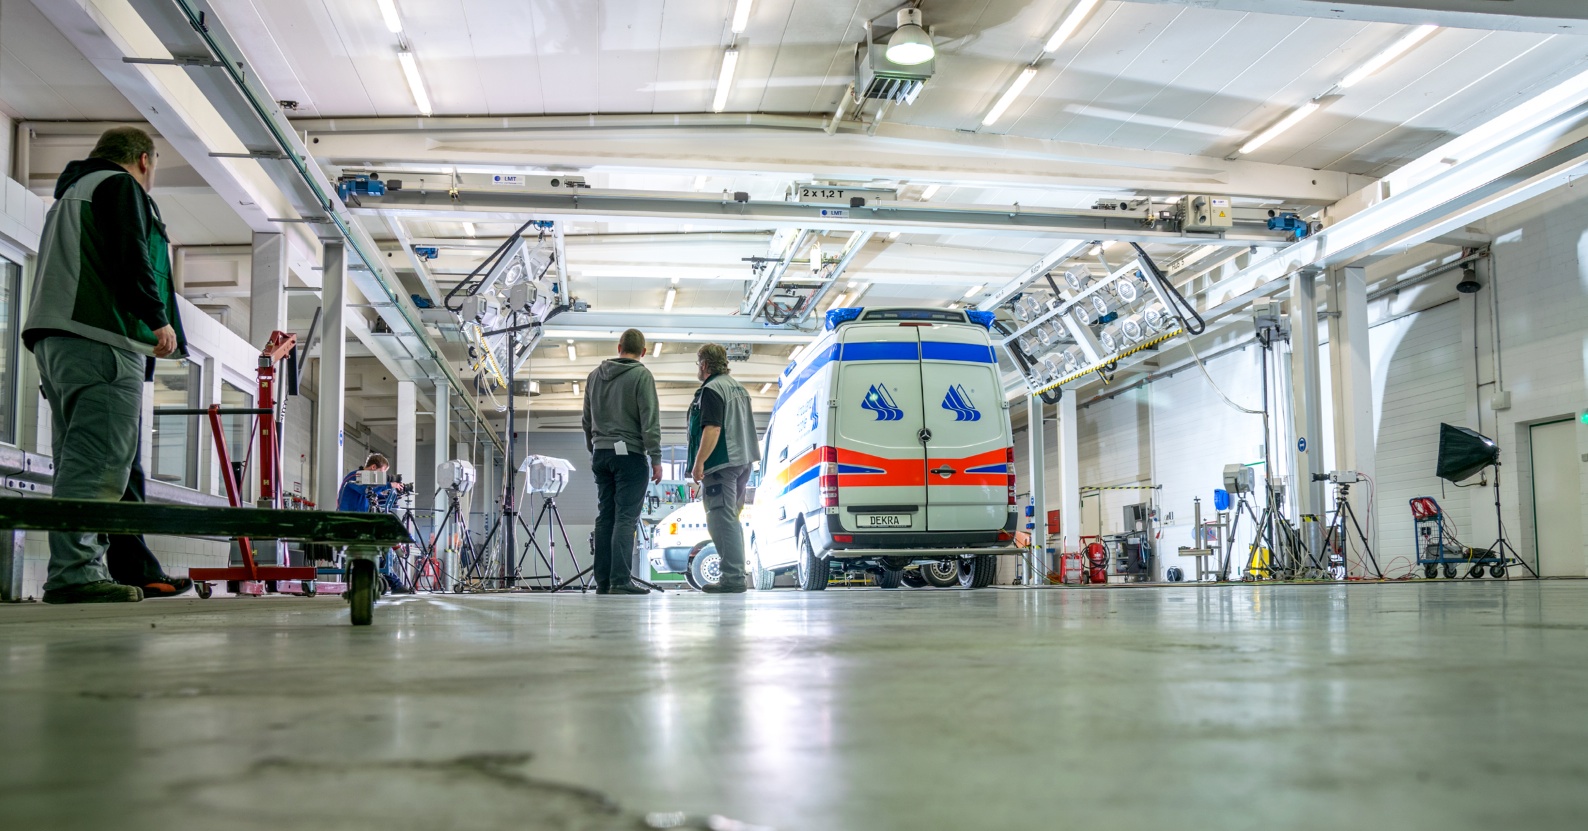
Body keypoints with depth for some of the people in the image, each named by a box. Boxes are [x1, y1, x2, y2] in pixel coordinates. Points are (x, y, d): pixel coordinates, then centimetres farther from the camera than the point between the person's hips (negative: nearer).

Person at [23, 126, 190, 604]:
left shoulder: (70, 194, 32)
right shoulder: (120, 186, 3)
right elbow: (130, 258, -12)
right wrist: (159, 318, -9)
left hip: (54, 340, 10)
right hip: (100, 342, -10)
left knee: (100, 463, 7)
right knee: (99, 460, -16)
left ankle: (136, 571, 8)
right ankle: (74, 572, -22)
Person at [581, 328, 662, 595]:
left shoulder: (595, 375, 13)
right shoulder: (641, 375, -6)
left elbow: (586, 420, 18)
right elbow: (650, 421, -11)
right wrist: (656, 459, -8)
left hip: (601, 453, 6)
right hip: (629, 453, -6)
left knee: (605, 517, 9)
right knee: (626, 517, -8)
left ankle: (603, 581, 8)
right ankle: (620, 580, -13)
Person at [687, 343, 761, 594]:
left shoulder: (711, 390, -12)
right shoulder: (738, 388, 20)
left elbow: (712, 429, -22)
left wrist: (699, 463, -23)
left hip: (721, 463, -10)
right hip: (743, 461, 10)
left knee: (721, 520, -10)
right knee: (730, 519, 16)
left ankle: (732, 578, -13)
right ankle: (736, 575, 19)